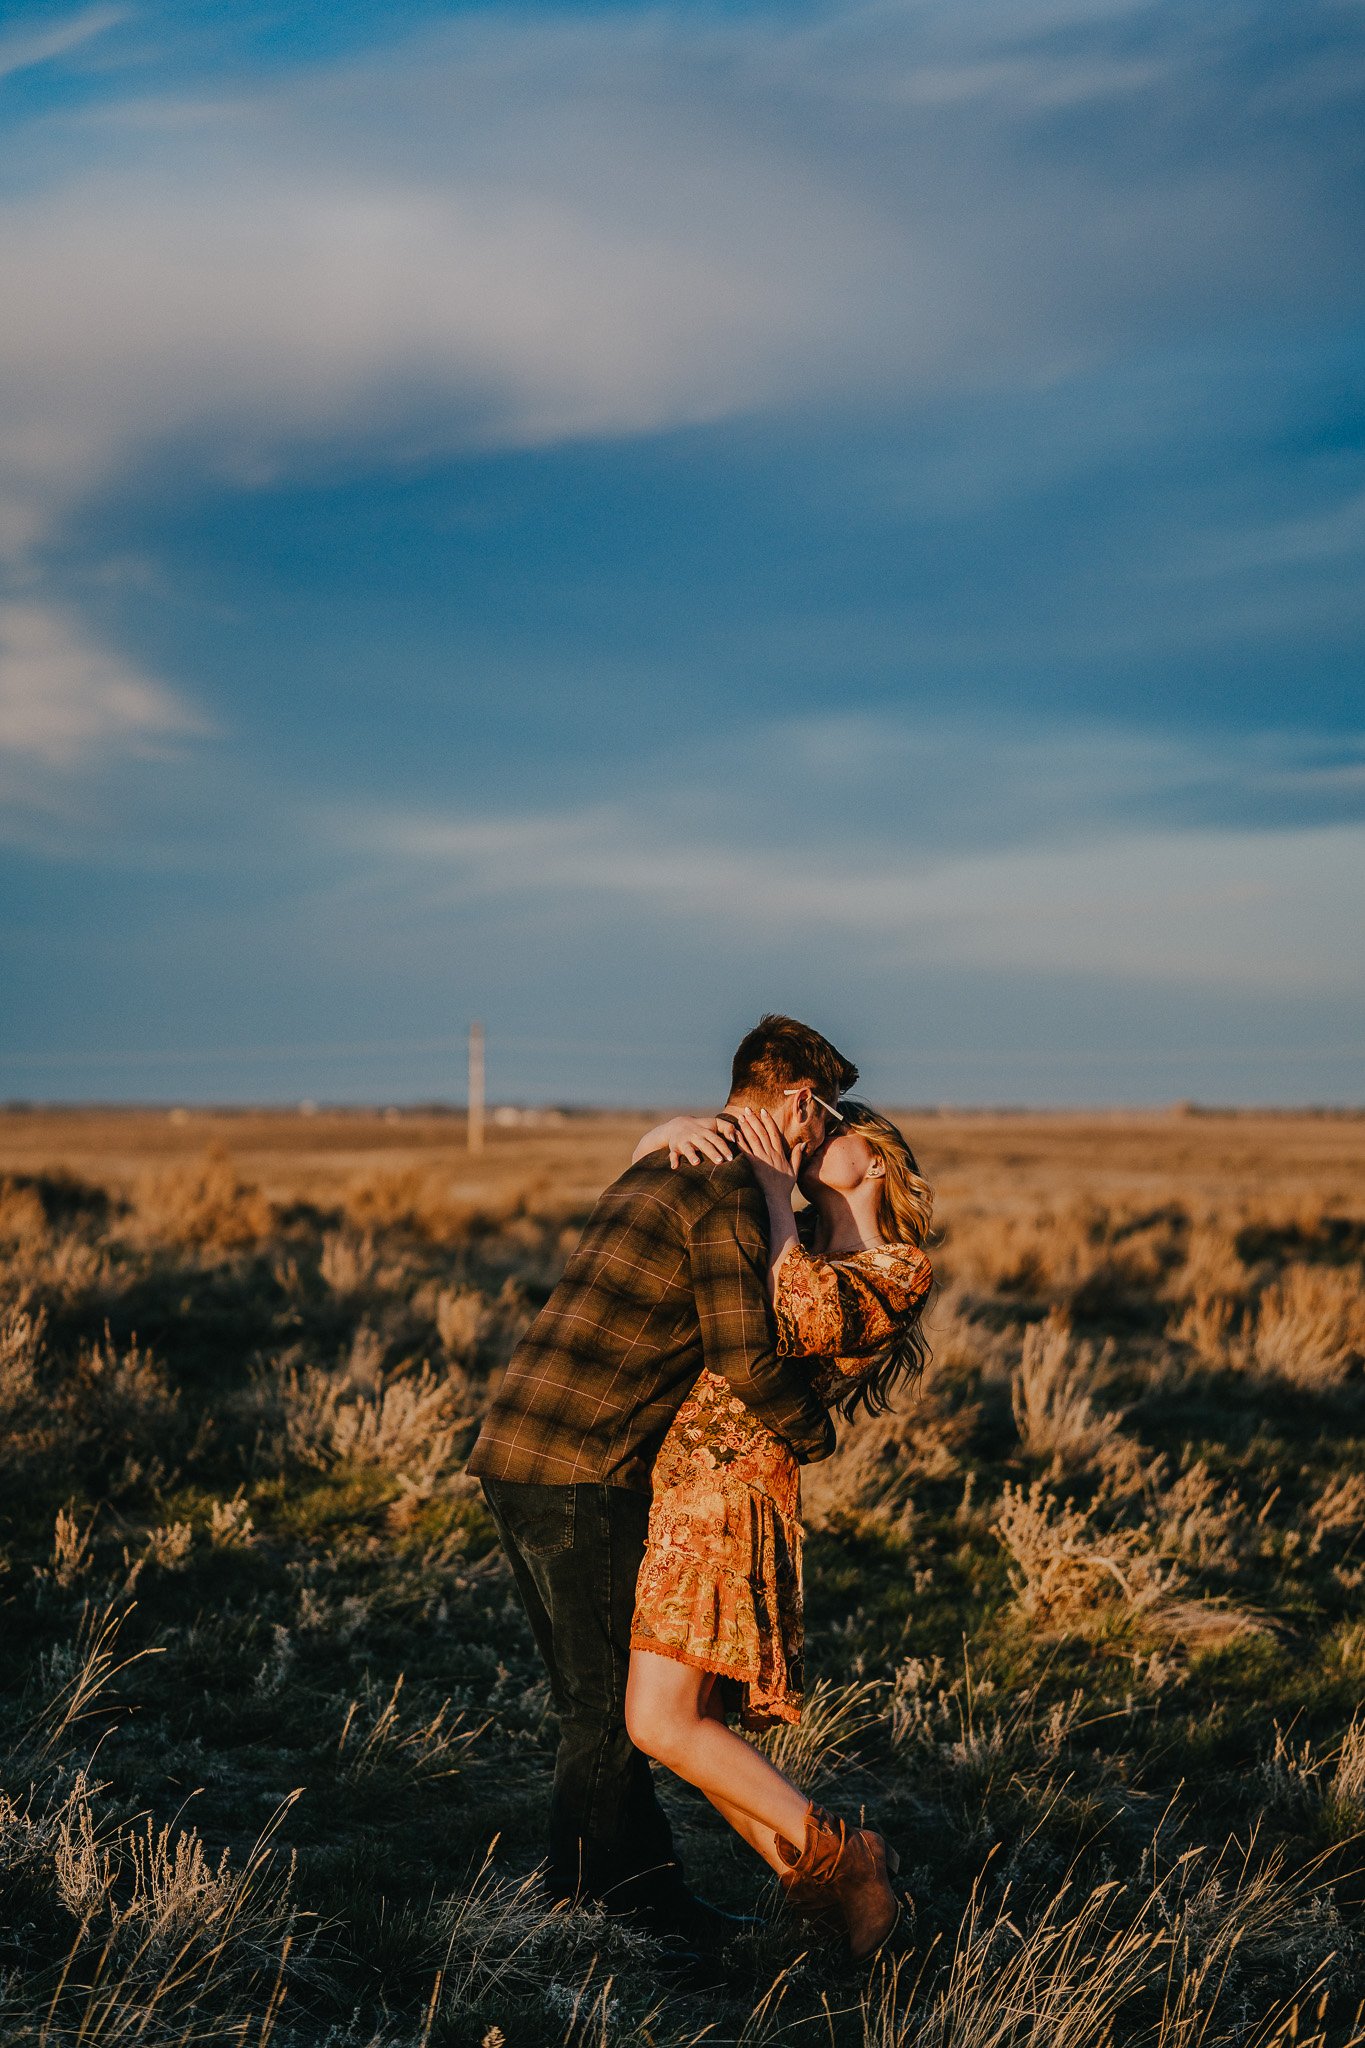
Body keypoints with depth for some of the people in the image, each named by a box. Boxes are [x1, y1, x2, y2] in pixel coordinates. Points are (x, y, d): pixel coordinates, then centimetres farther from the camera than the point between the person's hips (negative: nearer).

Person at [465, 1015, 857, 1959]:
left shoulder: (661, 1168, 20)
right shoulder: (728, 1189, -11)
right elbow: (746, 1358, -14)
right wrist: (815, 1431, 4)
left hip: (516, 1454, 10)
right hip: (581, 1469, -10)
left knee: (601, 1691, 15)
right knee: (611, 1701, 0)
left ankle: (651, 1885, 23)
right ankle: (573, 1913, 7)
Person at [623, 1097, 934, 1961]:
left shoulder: (898, 1270, 2)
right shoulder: (798, 1251, 20)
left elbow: (799, 1324, -19)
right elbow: (649, 1161, 21)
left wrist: (777, 1195, -10)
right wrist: (682, 1129, -3)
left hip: (734, 1476, -8)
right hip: (681, 1469, 8)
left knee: (661, 1724, -14)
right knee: (697, 1726, 6)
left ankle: (838, 1857, -5)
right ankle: (812, 1888, 13)